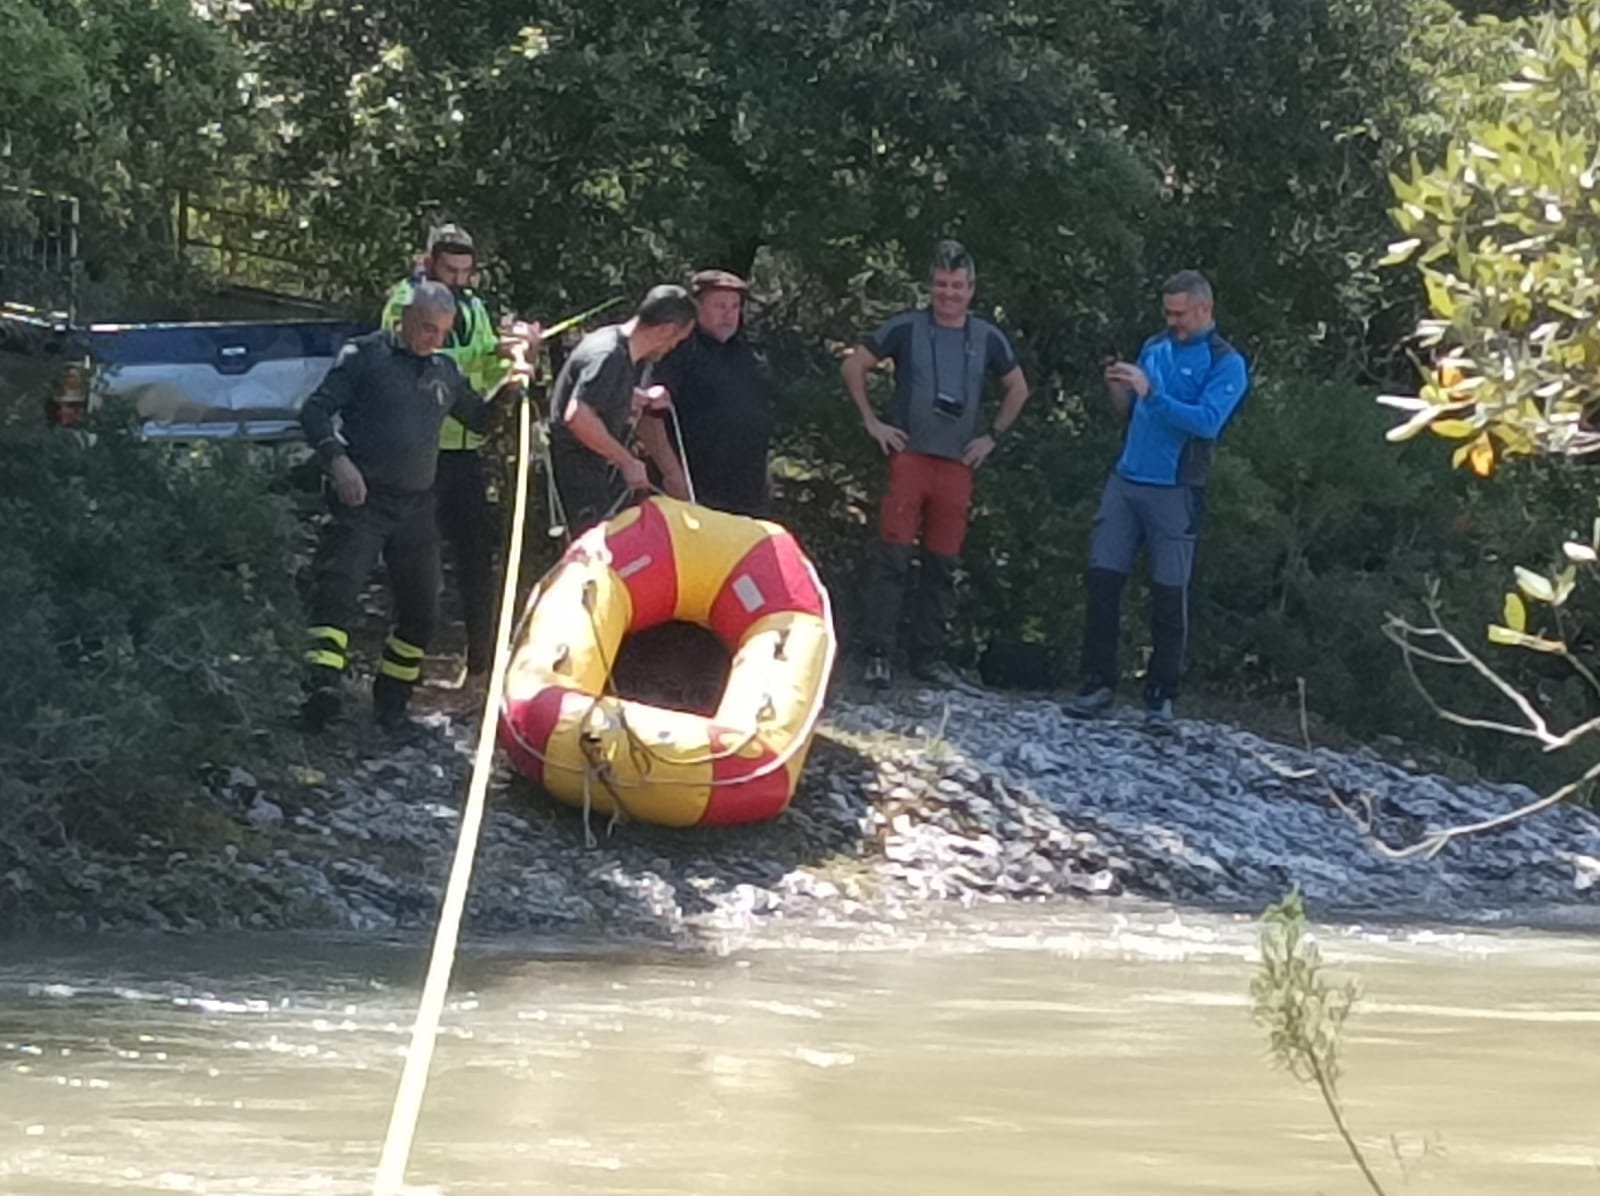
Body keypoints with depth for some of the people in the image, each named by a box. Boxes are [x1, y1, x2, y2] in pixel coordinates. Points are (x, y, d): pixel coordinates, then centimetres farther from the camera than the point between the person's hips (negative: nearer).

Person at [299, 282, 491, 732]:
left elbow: (481, 420, 27)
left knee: (421, 610, 8)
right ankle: (321, 686, -32)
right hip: (361, 501, -6)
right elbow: (315, 411, -6)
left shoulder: (445, 372, 14)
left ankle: (391, 699, 21)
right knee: (337, 591, -20)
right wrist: (337, 460, -21)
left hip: (416, 508, 6)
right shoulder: (365, 356, -3)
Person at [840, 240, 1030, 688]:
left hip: (957, 465, 3)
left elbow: (1018, 389, 23)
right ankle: (878, 655, -9)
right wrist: (872, 422, 1)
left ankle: (929, 655, 12)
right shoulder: (906, 328, 1)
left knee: (942, 564, 5)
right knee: (892, 557, -10)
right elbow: (853, 367, 7)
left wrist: (992, 436, 13)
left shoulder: (987, 339, 9)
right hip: (909, 456, -3)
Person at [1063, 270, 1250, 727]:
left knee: (1169, 596, -1)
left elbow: (1208, 422, -18)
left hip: (1174, 492, -5)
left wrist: (1151, 393, -22)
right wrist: (1119, 391, -3)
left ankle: (1161, 698, 6)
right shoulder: (1155, 347, 14)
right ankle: (1098, 685, 5)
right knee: (1103, 580, -1)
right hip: (1126, 481, 5)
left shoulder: (1225, 363, -4)